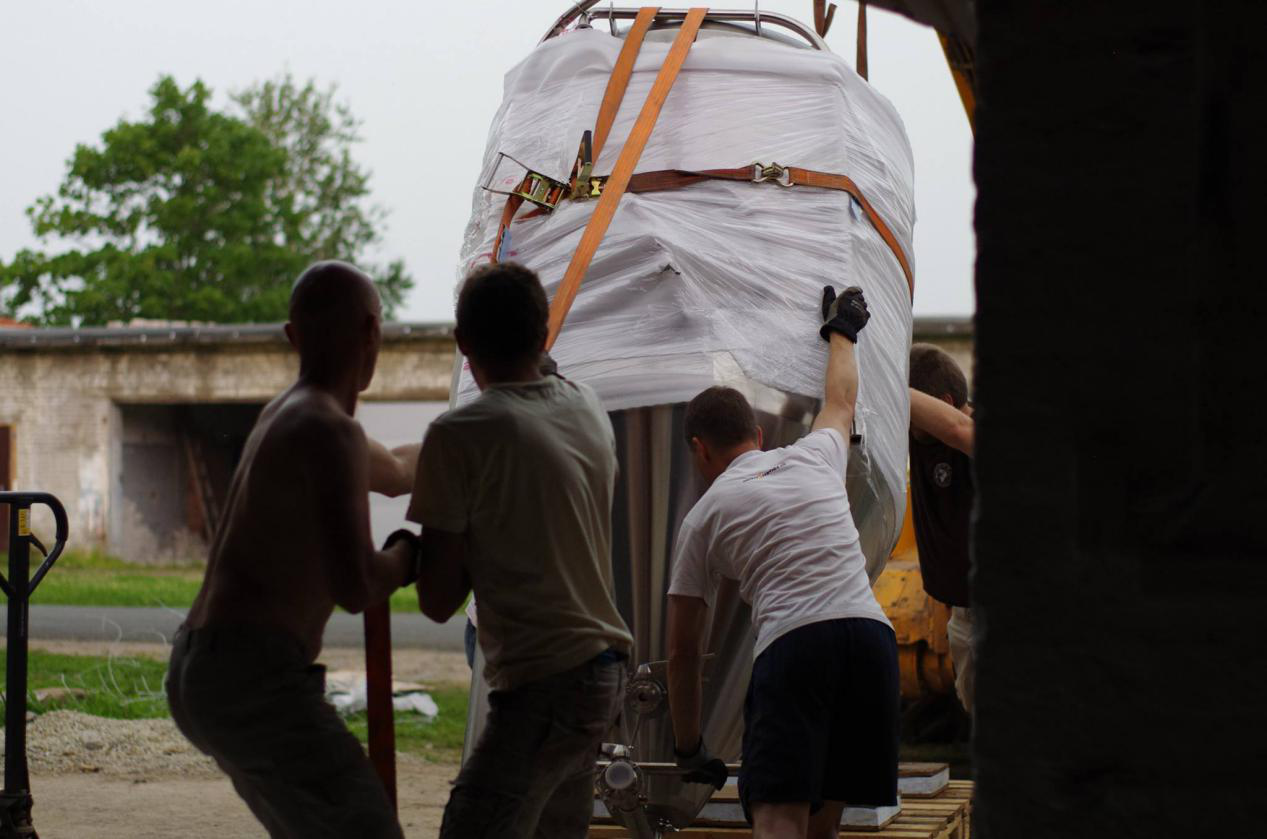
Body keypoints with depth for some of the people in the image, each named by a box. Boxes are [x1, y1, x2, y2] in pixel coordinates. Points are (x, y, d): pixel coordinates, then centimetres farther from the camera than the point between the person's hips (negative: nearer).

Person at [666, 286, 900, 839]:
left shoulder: (704, 516, 16)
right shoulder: (814, 456, 23)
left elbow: (683, 652, 19)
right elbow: (841, 399, 49)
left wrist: (689, 749, 31)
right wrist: (841, 331, 68)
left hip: (790, 643, -4)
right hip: (871, 633, 4)